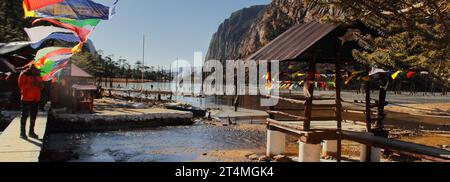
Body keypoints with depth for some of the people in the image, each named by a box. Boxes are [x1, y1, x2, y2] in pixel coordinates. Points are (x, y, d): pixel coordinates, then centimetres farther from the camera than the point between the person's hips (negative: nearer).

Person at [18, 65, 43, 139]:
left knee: (34, 115, 9)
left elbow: (42, 87, 17)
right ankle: (22, 133, 1)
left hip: (36, 99, 6)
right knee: (25, 115, -5)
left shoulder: (38, 75, 14)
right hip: (26, 98, -6)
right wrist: (31, 84, -22)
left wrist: (40, 84, -5)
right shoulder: (24, 74, -4)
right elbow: (21, 85, -12)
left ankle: (31, 132, 18)